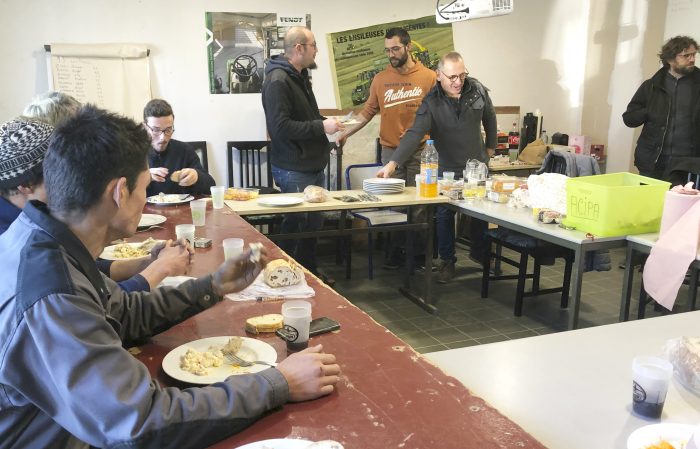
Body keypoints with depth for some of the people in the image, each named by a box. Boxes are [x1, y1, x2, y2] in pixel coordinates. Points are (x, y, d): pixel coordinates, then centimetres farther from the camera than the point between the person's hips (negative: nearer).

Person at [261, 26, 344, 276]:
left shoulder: (300, 76, 16)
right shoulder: (277, 81, -16)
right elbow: (280, 127, -24)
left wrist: (326, 123, 10)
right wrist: (321, 126, -19)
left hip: (313, 166, 9)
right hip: (293, 170, -9)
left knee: (314, 223, 15)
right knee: (297, 226, -1)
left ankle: (310, 273, 29)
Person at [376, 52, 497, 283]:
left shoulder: (478, 90, -10)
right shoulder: (431, 102, -20)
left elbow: (489, 118, 8)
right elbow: (414, 134, -30)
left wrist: (490, 146, 15)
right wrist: (393, 163, -42)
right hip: (447, 169, -3)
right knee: (445, 215, 3)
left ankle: (480, 253, 37)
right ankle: (447, 260, 20)